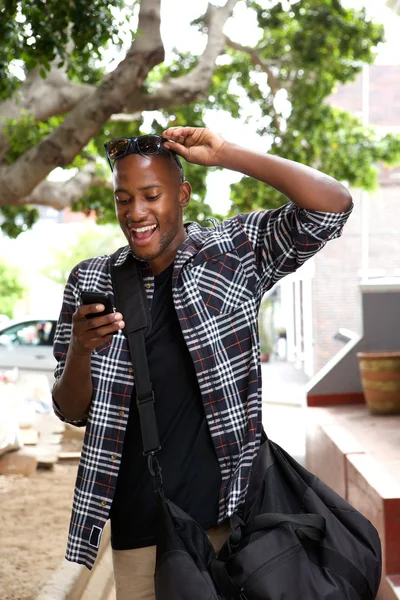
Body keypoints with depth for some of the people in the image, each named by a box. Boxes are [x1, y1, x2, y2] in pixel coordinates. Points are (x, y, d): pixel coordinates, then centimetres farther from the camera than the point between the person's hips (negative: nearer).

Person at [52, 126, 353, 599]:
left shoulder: (235, 251, 1)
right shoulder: (91, 282, 5)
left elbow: (333, 206, -12)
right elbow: (72, 413, 6)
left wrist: (224, 154, -12)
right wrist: (80, 350, -16)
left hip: (231, 515, -1)